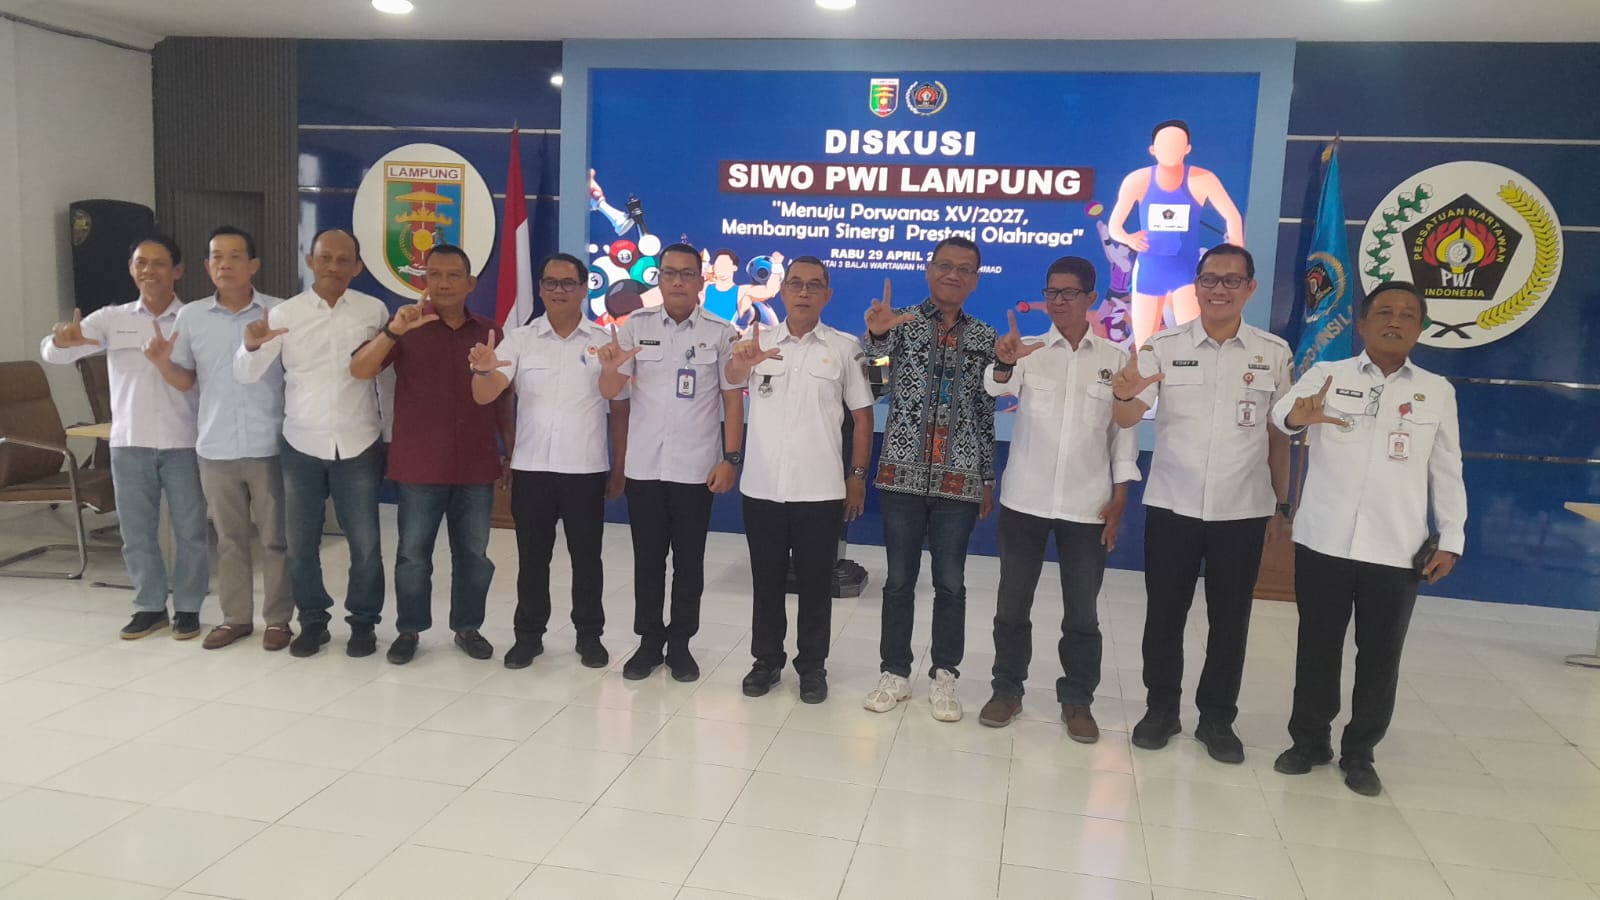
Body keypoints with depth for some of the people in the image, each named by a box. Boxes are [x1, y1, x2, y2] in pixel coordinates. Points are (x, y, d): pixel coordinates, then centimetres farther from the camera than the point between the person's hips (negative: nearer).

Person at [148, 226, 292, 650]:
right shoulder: (190, 316, 4)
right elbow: (187, 381, 10)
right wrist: (162, 363, -9)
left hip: (269, 445, -2)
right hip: (215, 448, 3)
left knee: (275, 537, 5)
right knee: (230, 538, 13)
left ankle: (278, 618, 16)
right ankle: (235, 617, 24)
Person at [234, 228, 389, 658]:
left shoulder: (374, 311, -1)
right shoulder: (284, 313, -2)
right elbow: (246, 375, -1)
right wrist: (252, 345, -23)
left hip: (358, 445, -1)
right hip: (301, 446, 1)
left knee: (365, 543, 3)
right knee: (301, 544, 9)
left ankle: (364, 621, 20)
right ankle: (312, 620, 26)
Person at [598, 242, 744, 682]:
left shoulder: (721, 333, -2)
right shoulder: (636, 326, 0)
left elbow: (733, 399, 0)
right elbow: (610, 392, -4)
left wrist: (731, 458, -7)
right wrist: (610, 368, -27)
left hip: (696, 467, -1)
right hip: (643, 464, 1)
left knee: (689, 561, 8)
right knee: (647, 559, 10)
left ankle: (680, 644, 20)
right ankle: (649, 641, 23)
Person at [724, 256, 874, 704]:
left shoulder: (846, 348, 0)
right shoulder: (760, 339, 2)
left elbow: (862, 415, 4)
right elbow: (732, 376, -19)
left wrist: (858, 476, 0)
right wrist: (743, 360, -43)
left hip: (820, 490, -1)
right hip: (761, 487, 1)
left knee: (816, 584, 8)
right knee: (766, 581, 12)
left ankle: (812, 667, 22)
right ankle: (766, 661, 27)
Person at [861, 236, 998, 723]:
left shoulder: (984, 338, 9)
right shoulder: (902, 321, 2)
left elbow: (986, 413, 11)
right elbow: (875, 348, -20)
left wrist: (988, 479, 10)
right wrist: (876, 332, -43)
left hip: (959, 479, 2)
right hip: (902, 473, -1)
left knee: (950, 582, 7)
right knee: (899, 579, 7)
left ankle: (944, 676, 20)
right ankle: (895, 672, 19)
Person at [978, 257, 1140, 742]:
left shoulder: (1115, 359, 3)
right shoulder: (1029, 351, 0)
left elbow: (1124, 430, 5)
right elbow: (996, 387, -20)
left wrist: (1119, 497, 0)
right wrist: (1004, 363, -43)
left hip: (1088, 505, 0)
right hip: (1025, 499, 0)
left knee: (1082, 612, 7)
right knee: (1012, 604, 8)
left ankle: (1077, 700, 21)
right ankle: (1007, 690, 22)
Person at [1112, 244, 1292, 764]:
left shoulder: (1274, 353, 1)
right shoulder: (1163, 347, -4)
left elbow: (1279, 435, 8)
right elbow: (1128, 418, -14)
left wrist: (1282, 505, 10)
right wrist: (1124, 394, -37)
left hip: (1243, 510, 1)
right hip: (1171, 505, -1)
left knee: (1230, 619, 10)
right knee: (1165, 614, 9)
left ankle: (1218, 717, 25)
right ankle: (1160, 708, 25)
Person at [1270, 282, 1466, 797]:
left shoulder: (1437, 391, 6)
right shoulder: (1326, 375, 1)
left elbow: (1446, 471, 9)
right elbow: (1281, 410, -14)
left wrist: (1451, 539, 4)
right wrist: (1295, 417, -39)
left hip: (1398, 550, 1)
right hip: (1323, 541, -1)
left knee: (1380, 654, 8)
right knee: (1317, 644, 10)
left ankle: (1359, 752, 23)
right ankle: (1309, 740, 26)